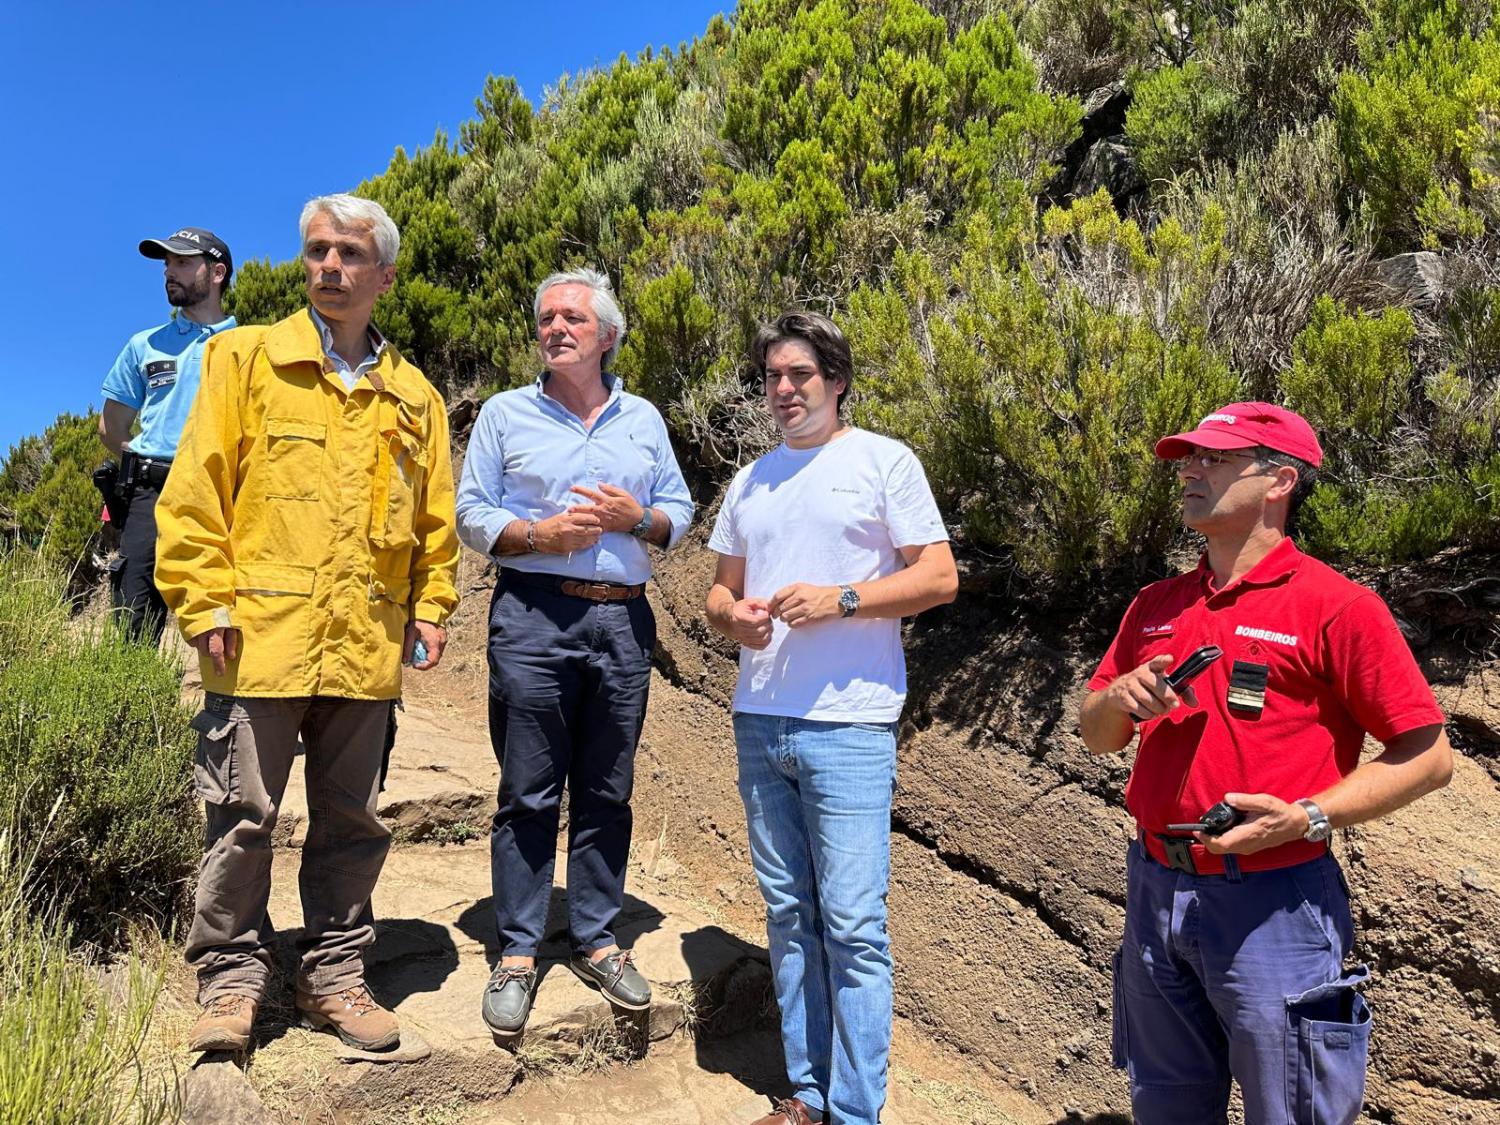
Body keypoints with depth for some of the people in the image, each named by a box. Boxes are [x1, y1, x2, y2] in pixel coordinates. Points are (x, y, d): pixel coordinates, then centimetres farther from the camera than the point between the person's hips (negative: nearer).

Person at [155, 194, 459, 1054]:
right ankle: (233, 979, 23)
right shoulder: (248, 358, 4)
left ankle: (335, 976, 27)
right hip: (263, 636, -3)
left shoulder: (414, 396, 12)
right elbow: (196, 490, -1)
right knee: (244, 817, 6)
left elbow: (435, 517, 14)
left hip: (367, 649, 3)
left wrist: (430, 607, 5)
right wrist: (206, 601, -8)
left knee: (352, 822, 12)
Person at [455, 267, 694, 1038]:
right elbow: (472, 515, 4)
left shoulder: (643, 419, 16)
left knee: (607, 793, 8)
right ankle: (517, 954, 12)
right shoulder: (505, 414, 9)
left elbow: (679, 512, 14)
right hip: (533, 616, -2)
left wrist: (636, 517, -7)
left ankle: (597, 940, 21)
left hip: (622, 621, 3)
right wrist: (541, 534, -12)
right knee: (528, 794, 0)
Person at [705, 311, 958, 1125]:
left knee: (853, 926, -3)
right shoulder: (751, 480, 17)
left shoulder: (884, 461, 0)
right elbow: (721, 589, 20)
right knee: (789, 915, 12)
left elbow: (940, 576, -5)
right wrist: (733, 615, -3)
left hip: (847, 726, -5)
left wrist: (838, 600, -16)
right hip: (759, 721, 6)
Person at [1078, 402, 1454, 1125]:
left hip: (1272, 904, -6)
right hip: (1156, 893, 6)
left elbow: (1428, 755, -9)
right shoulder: (1157, 605, 9)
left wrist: (1309, 817, -20)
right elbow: (1097, 735, 13)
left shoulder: (1336, 606, -9)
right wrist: (1121, 698, -9)